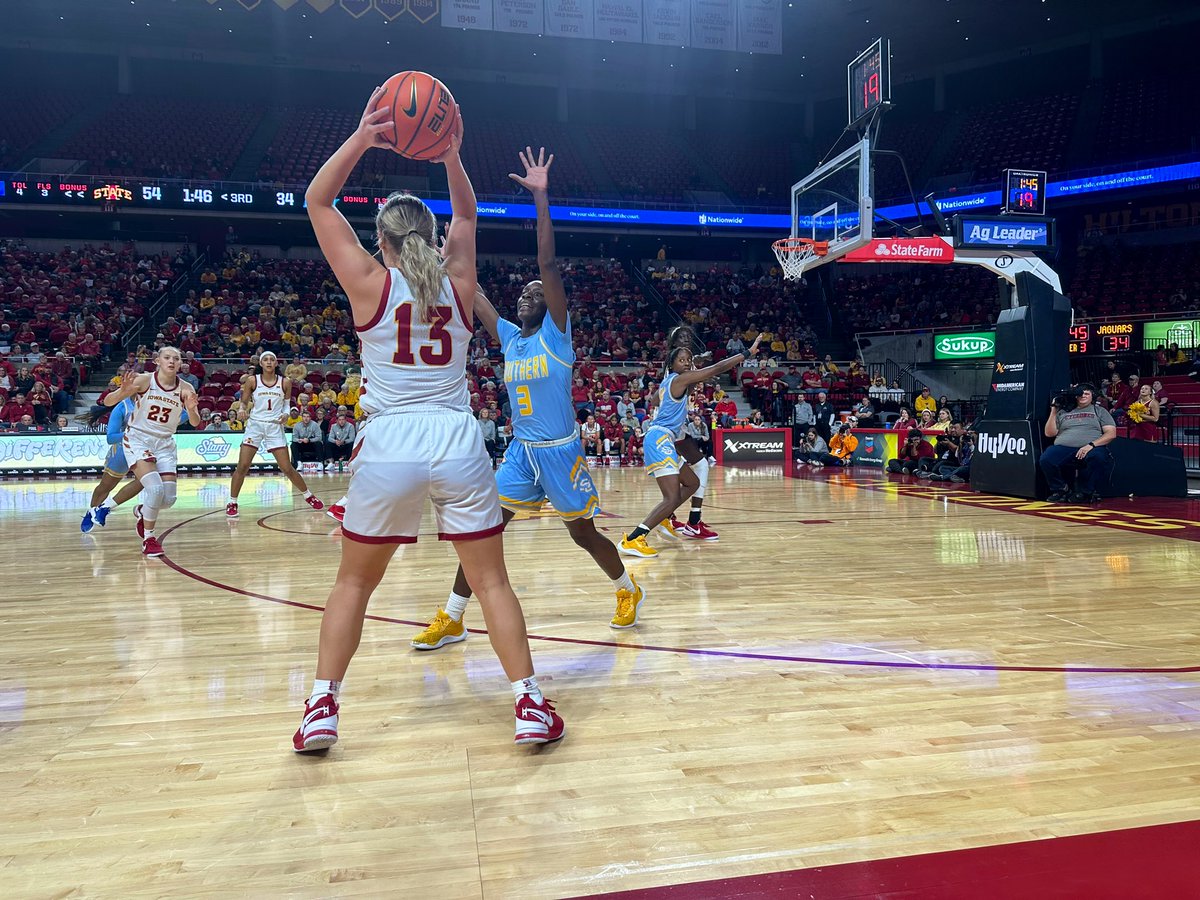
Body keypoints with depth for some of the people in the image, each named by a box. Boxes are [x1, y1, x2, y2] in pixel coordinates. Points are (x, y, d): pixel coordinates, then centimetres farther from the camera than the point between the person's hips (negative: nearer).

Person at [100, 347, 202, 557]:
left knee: (169, 499, -2)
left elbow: (195, 423, -8)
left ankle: (142, 511, 34)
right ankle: (149, 539, -3)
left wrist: (191, 408, -30)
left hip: (165, 444, 4)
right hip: (138, 439, -4)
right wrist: (123, 391, -34)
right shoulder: (145, 380, -12)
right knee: (156, 489, -23)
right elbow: (107, 402, -12)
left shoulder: (185, 388, -4)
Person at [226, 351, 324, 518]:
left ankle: (309, 496, 19)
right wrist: (242, 410, -17)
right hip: (255, 425, 0)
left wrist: (286, 414, -9)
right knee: (242, 466, -5)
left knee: (287, 468, 1)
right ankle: (231, 503, 9)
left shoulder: (285, 382, 0)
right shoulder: (252, 380, -3)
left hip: (275, 427, 0)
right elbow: (244, 402, 4)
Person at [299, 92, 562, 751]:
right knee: (492, 579, 10)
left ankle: (322, 708, 16)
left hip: (390, 444, -1)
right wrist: (450, 156, 14)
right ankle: (530, 704, 10)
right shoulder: (457, 282, 7)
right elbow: (466, 216, 26)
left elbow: (317, 202, 13)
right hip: (458, 441, 2)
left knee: (354, 581, 16)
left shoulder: (370, 284, 1)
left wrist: (361, 139, 5)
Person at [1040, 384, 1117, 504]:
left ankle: (1084, 492, -16)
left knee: (1098, 457, -38)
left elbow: (1111, 433, 5)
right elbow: (1049, 433, 18)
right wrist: (1053, 412, 9)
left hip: (1090, 448, -1)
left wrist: (1091, 445, -12)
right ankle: (1061, 490, -7)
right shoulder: (1063, 412, 24)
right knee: (1046, 460, -31)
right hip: (1063, 447, 1)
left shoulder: (1100, 411, 19)